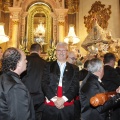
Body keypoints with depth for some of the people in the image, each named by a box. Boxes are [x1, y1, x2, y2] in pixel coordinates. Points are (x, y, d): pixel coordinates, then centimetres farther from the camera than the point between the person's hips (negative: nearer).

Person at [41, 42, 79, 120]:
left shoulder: (74, 69, 8)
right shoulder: (49, 66, 7)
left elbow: (75, 87, -1)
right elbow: (44, 84, -2)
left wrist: (63, 99, -13)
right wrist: (54, 99, -12)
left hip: (68, 106, 1)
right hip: (50, 106, 0)